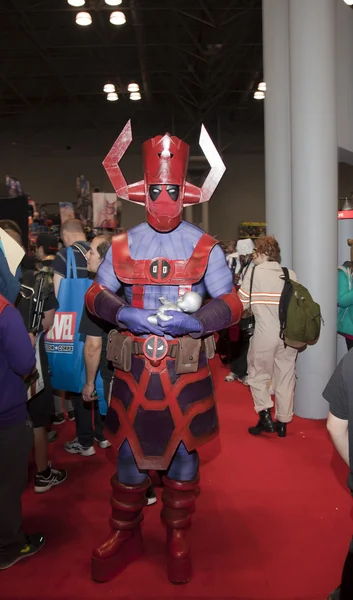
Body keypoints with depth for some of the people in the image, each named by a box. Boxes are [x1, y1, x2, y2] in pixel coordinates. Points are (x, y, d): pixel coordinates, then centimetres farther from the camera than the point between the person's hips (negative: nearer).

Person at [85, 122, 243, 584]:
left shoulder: (205, 247, -1)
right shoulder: (123, 245, 4)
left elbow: (231, 304, -2)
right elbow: (95, 295, 8)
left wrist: (196, 322, -19)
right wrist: (123, 315, -12)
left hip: (187, 369, -1)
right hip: (134, 368, 2)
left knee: (184, 453, 12)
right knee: (130, 452, 12)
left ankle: (178, 538, 35)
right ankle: (125, 534, 36)